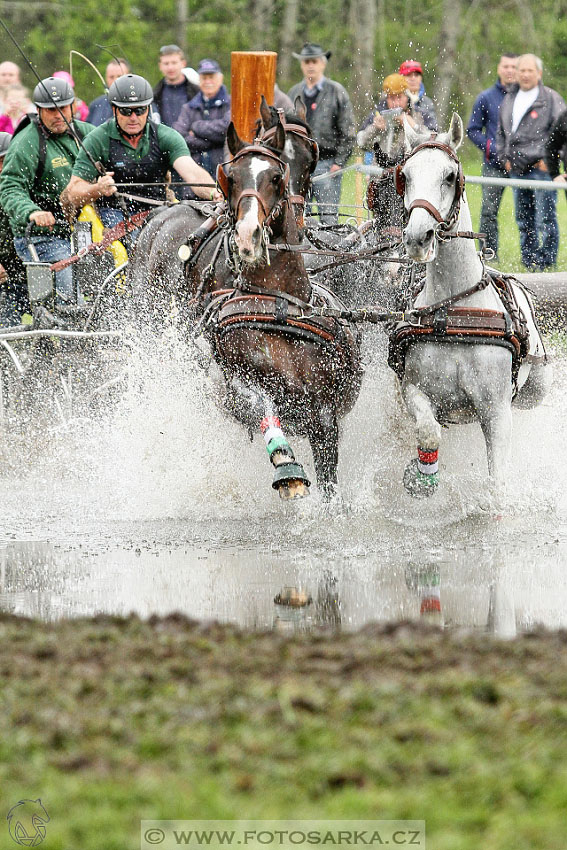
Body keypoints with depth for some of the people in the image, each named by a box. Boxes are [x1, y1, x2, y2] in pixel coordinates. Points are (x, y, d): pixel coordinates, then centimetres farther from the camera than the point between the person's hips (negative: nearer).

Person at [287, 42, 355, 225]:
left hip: (326, 163, -4)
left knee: (328, 217, -9)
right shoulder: (294, 93, 15)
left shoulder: (336, 92, 2)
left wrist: (339, 162, -8)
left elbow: (347, 132, 0)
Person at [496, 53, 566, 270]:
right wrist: (504, 158, 13)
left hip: (542, 169, -6)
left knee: (545, 219, -7)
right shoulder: (509, 100, 17)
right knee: (524, 220, 10)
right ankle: (529, 262, 17)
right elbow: (502, 133, 25)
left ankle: (547, 261, -1)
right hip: (517, 170, 6)